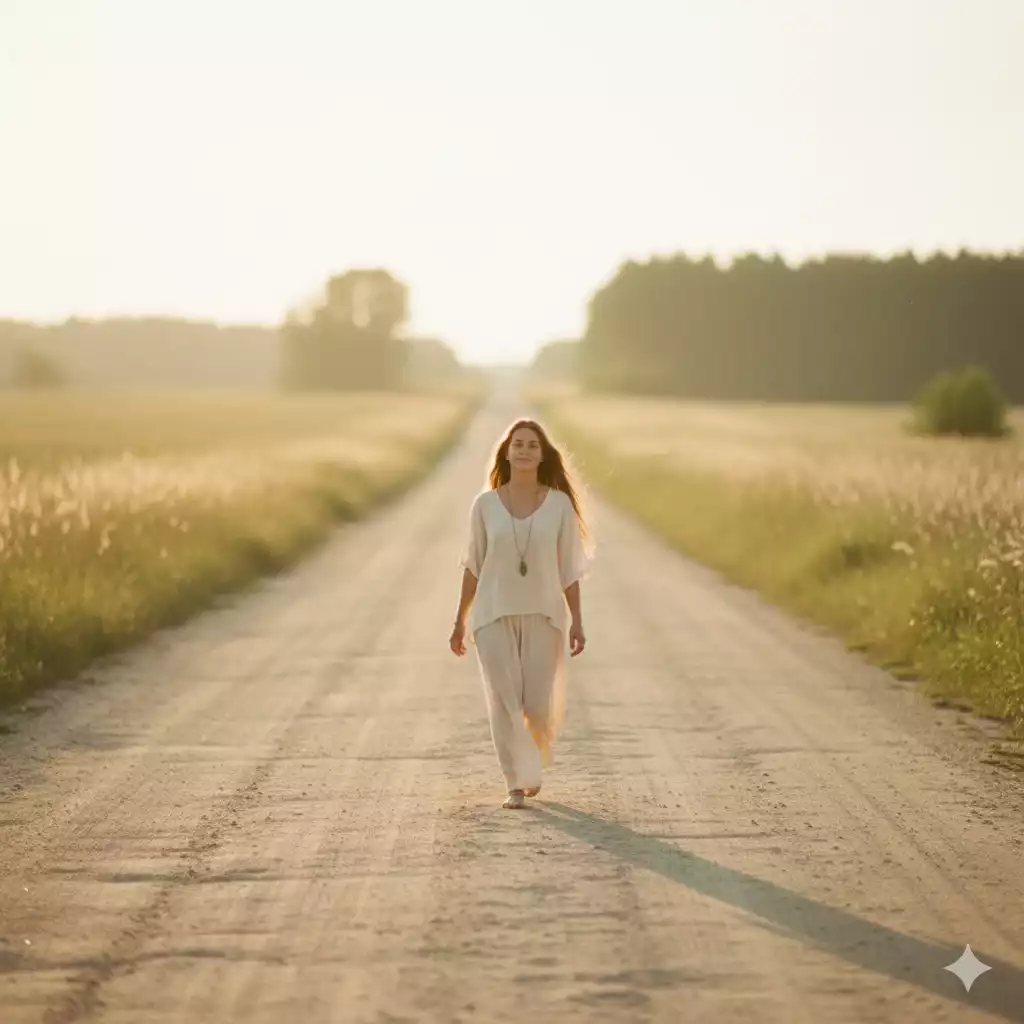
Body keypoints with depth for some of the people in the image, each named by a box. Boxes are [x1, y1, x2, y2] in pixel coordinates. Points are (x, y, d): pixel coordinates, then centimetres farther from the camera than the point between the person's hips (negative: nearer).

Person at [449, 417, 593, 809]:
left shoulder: (560, 504, -2)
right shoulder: (485, 504, -1)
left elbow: (569, 567, 1)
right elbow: (473, 565, 5)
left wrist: (577, 622, -3)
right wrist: (460, 619, 6)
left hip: (543, 615, 0)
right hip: (494, 615, 0)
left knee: (540, 704, -2)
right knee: (504, 702, -6)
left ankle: (534, 763, 28)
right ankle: (517, 784, 3)